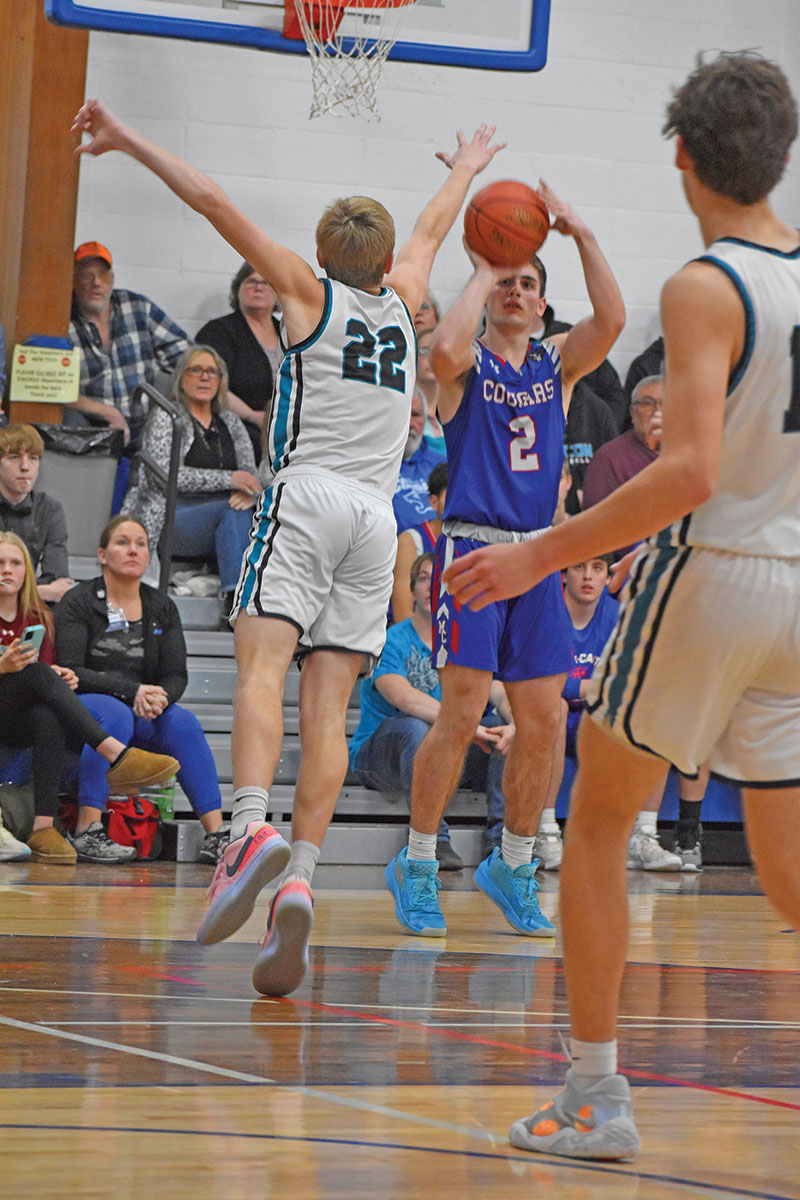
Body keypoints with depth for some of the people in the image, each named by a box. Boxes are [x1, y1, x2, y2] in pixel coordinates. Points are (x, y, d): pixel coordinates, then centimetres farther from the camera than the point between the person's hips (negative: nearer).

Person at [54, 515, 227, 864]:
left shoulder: (162, 609, 9)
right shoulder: (79, 604, -5)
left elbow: (176, 675, 3)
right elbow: (69, 671, -15)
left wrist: (159, 697, -22)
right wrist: (132, 691, -25)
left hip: (143, 714, 4)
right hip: (82, 709, -4)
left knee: (184, 722, -24)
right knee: (115, 714, -36)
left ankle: (216, 835, -31)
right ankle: (86, 832, -40)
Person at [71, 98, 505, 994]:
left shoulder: (310, 292, 8)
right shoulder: (401, 304, 19)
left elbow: (212, 203, 2)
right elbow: (433, 228, 41)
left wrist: (126, 141, 6)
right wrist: (464, 171, 59)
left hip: (307, 496, -4)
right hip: (375, 514, 4)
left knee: (263, 663, -17)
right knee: (327, 703, -3)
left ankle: (251, 827, -41)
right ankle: (298, 882, -17)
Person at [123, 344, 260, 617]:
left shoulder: (230, 423, 21)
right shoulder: (165, 417, 4)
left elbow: (250, 471, 14)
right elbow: (166, 474, -10)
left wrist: (248, 492, -13)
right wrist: (227, 479, -17)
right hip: (170, 519, -5)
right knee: (233, 511, -32)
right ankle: (236, 600, -44)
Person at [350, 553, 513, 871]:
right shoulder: (391, 641, -5)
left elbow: (500, 693, -4)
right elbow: (404, 698, -23)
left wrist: (513, 724, -29)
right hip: (379, 752, -4)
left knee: (502, 724, -17)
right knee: (415, 728, -36)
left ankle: (502, 830, -21)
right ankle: (433, 839, -36)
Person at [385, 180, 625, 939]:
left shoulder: (558, 364, 13)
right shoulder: (468, 363, 1)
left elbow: (611, 320, -5)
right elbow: (444, 347, -24)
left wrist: (582, 237, -9)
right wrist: (482, 274, -13)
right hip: (472, 547, -5)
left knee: (543, 721, 3)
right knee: (462, 713, -11)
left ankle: (512, 867, 18)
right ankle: (416, 866, 1)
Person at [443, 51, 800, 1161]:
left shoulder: (705, 289, -15)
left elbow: (691, 472, -24)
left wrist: (543, 555, -19)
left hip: (705, 572, -6)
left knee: (597, 826, 11)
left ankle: (595, 1100, 11)